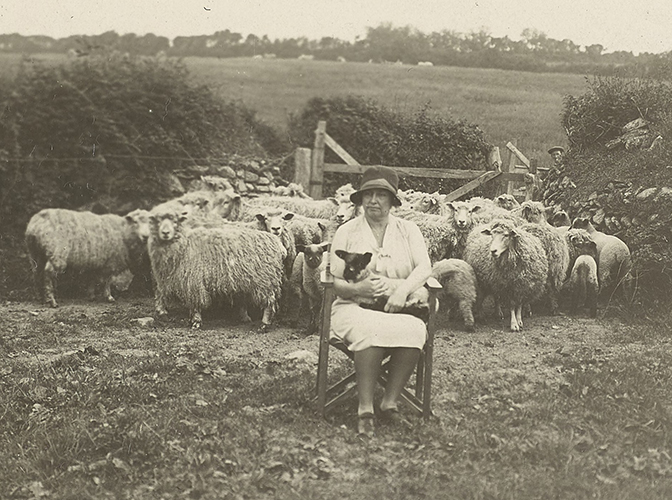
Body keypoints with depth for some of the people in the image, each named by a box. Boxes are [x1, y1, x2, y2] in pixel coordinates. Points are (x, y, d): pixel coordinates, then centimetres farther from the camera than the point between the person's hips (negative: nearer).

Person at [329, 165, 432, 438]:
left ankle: (390, 403, -23)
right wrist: (356, 288, -20)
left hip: (396, 309, 2)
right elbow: (332, 281, 3)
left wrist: (401, 289, -21)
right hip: (353, 308, -2)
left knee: (415, 329, -34)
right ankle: (365, 410, -32)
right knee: (371, 329, -38)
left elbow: (424, 267, -1)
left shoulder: (408, 230, 15)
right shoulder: (346, 231, 10)